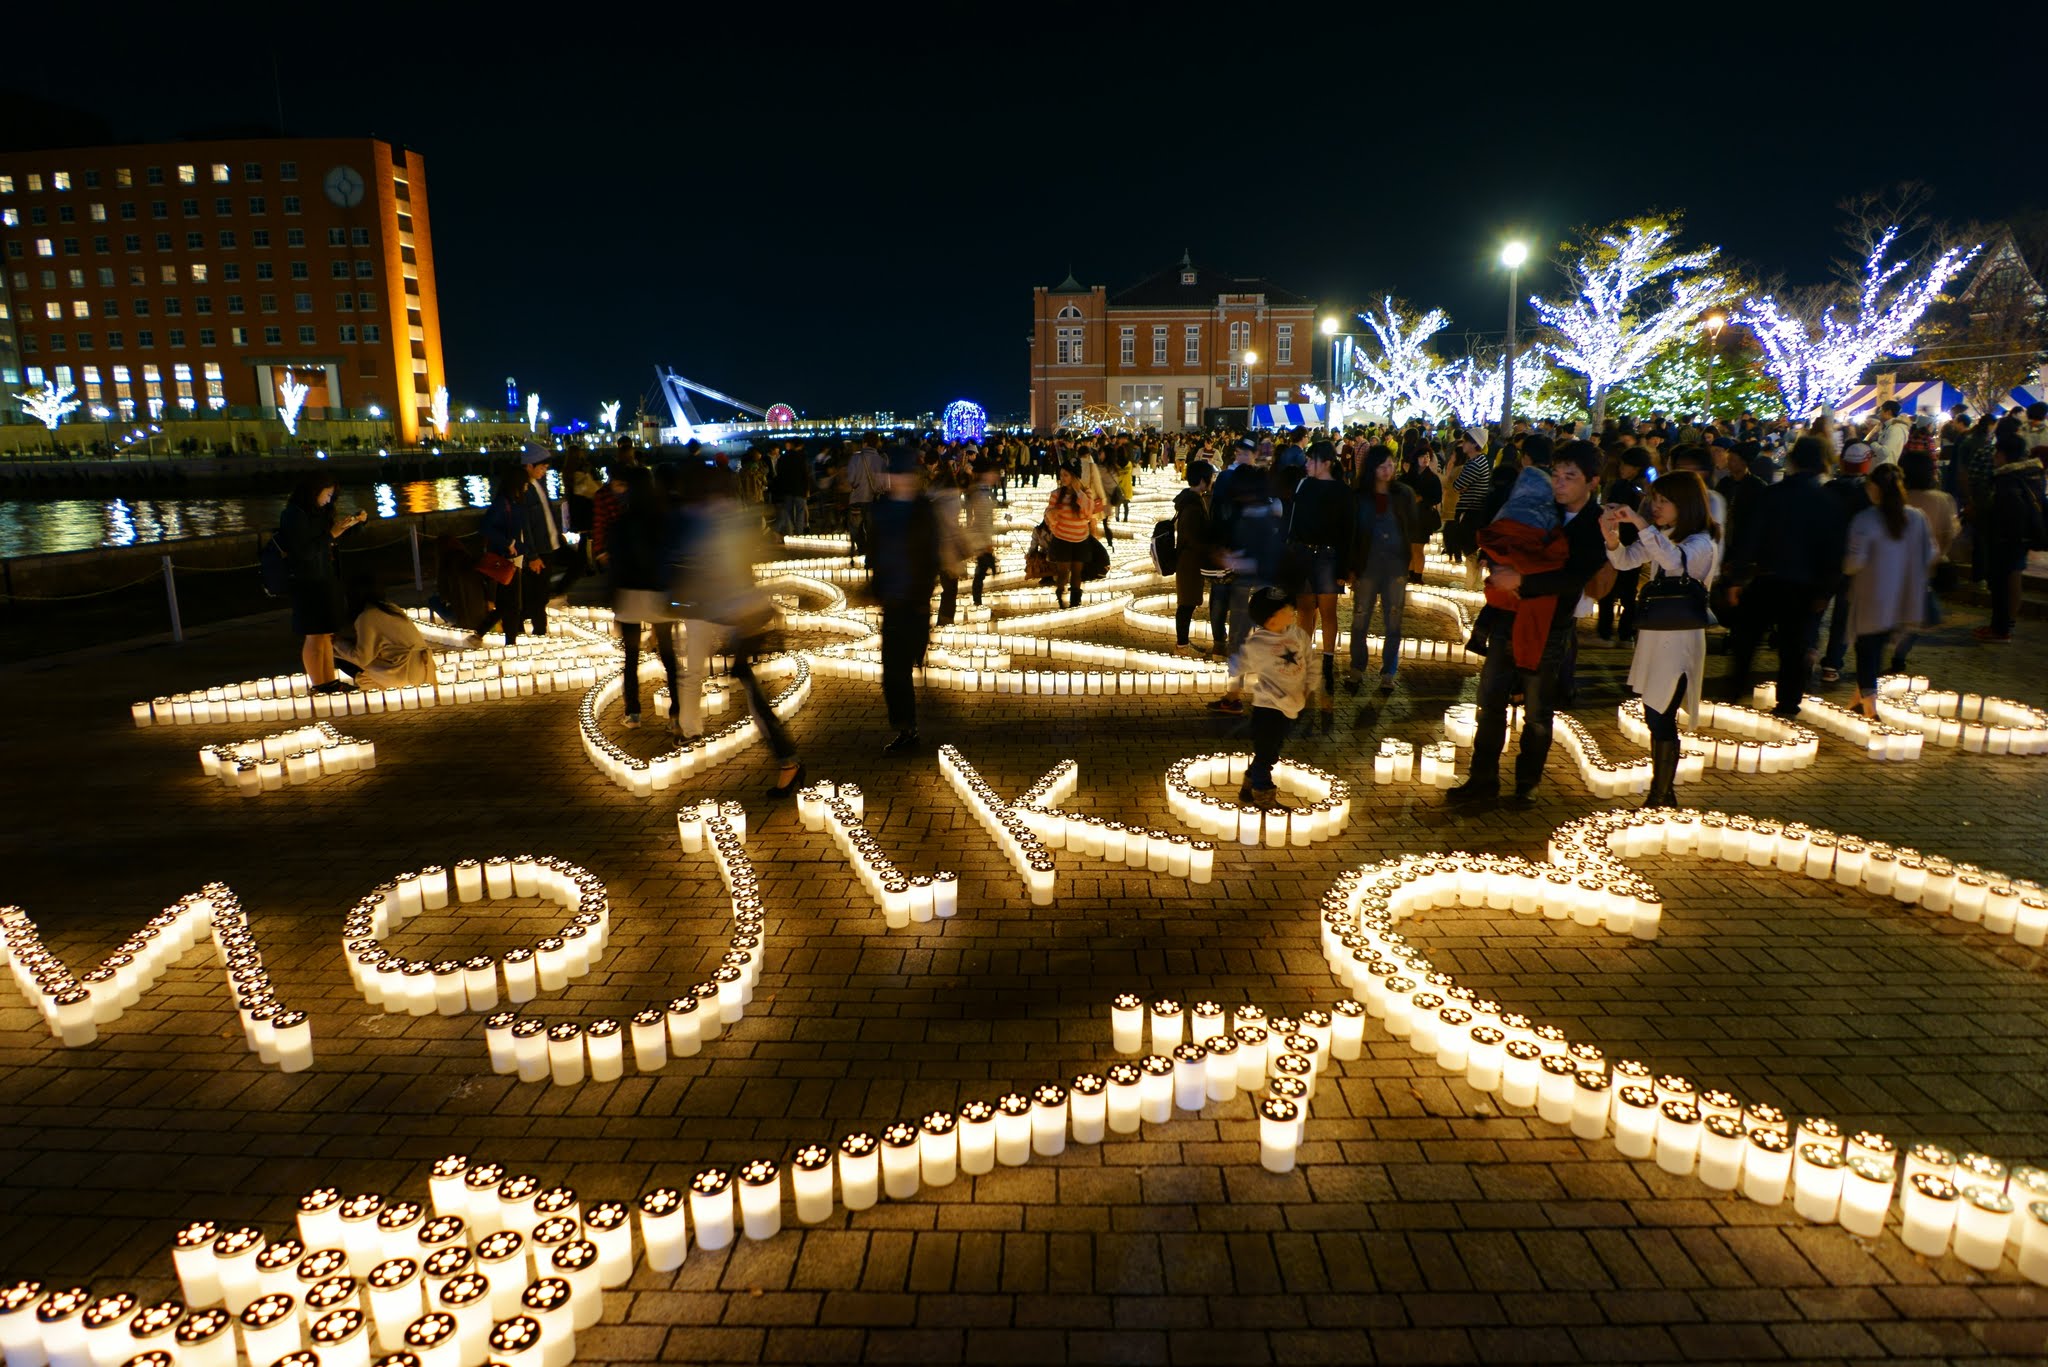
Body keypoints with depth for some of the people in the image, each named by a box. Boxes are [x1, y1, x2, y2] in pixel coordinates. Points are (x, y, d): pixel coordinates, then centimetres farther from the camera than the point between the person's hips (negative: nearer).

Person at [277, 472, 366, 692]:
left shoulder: (318, 513, 12)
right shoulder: (294, 515, -14)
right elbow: (305, 552, -20)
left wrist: (356, 521, 11)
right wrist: (332, 534, -18)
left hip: (326, 581, 9)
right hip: (308, 584, -9)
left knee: (326, 634, 11)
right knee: (314, 635, -2)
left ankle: (329, 681, 16)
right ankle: (318, 684, 5)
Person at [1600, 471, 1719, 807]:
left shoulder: (1703, 543, -12)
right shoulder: (1662, 537, 12)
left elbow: (1676, 561, -33)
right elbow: (1626, 561, 6)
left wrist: (1641, 524, -36)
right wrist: (1612, 538, -15)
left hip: (1679, 638, -8)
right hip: (1653, 633, 8)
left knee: (1662, 719, -5)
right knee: (1654, 718, 12)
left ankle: (1661, 798, 5)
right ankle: (1661, 791, 22)